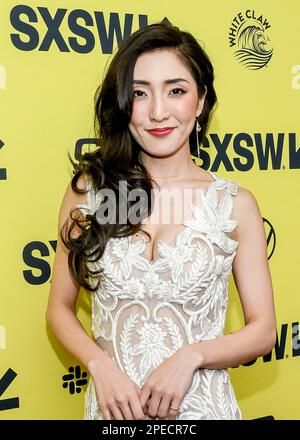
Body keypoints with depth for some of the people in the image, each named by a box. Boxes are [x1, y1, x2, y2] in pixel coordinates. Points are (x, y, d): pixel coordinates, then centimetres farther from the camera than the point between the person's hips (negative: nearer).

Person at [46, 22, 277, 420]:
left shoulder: (235, 204, -8)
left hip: (203, 405, 0)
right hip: (112, 405, 1)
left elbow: (263, 330, -2)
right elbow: (60, 307, 1)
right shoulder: (87, 190, -6)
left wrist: (190, 357, -16)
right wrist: (101, 366, -15)